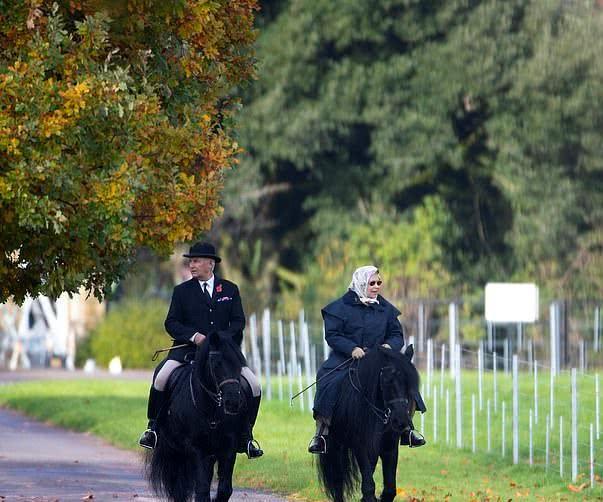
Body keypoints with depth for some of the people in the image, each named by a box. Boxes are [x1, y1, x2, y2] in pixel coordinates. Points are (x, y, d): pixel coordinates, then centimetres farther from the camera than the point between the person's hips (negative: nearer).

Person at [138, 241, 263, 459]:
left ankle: (245, 437, 3)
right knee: (161, 377, -26)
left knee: (253, 386, -13)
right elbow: (171, 323, 2)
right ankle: (153, 427, -10)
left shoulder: (230, 290, 11)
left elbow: (238, 322, 4)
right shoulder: (182, 291, 9)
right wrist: (194, 336, -16)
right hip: (188, 349, -1)